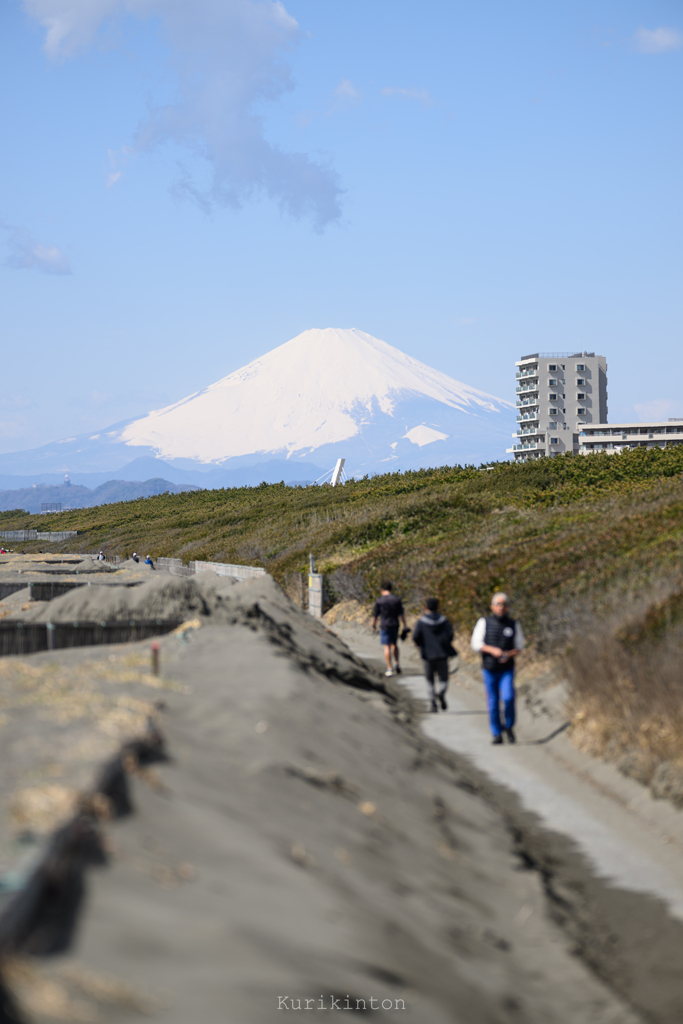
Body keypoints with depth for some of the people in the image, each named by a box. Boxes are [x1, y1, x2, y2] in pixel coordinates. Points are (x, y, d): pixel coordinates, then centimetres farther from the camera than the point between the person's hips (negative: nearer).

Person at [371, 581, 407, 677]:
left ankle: (389, 669, -2)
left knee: (387, 647, -1)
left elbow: (375, 615, -2)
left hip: (384, 626, -3)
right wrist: (405, 626, 5)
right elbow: (402, 614, 1)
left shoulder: (379, 600, -7)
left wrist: (374, 626, 12)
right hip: (395, 625, 3)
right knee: (394, 645, 22)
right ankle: (397, 663, 12)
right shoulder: (397, 599, 1)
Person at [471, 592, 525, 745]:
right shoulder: (484, 622, -2)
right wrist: (492, 650, -20)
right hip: (489, 669, 0)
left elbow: (519, 646, 8)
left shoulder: (514, 625, 1)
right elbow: (476, 644, -5)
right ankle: (497, 734, 15)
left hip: (507, 670, 0)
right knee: (493, 703, 4)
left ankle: (509, 727, 5)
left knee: (508, 698, -18)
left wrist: (509, 654, -13)